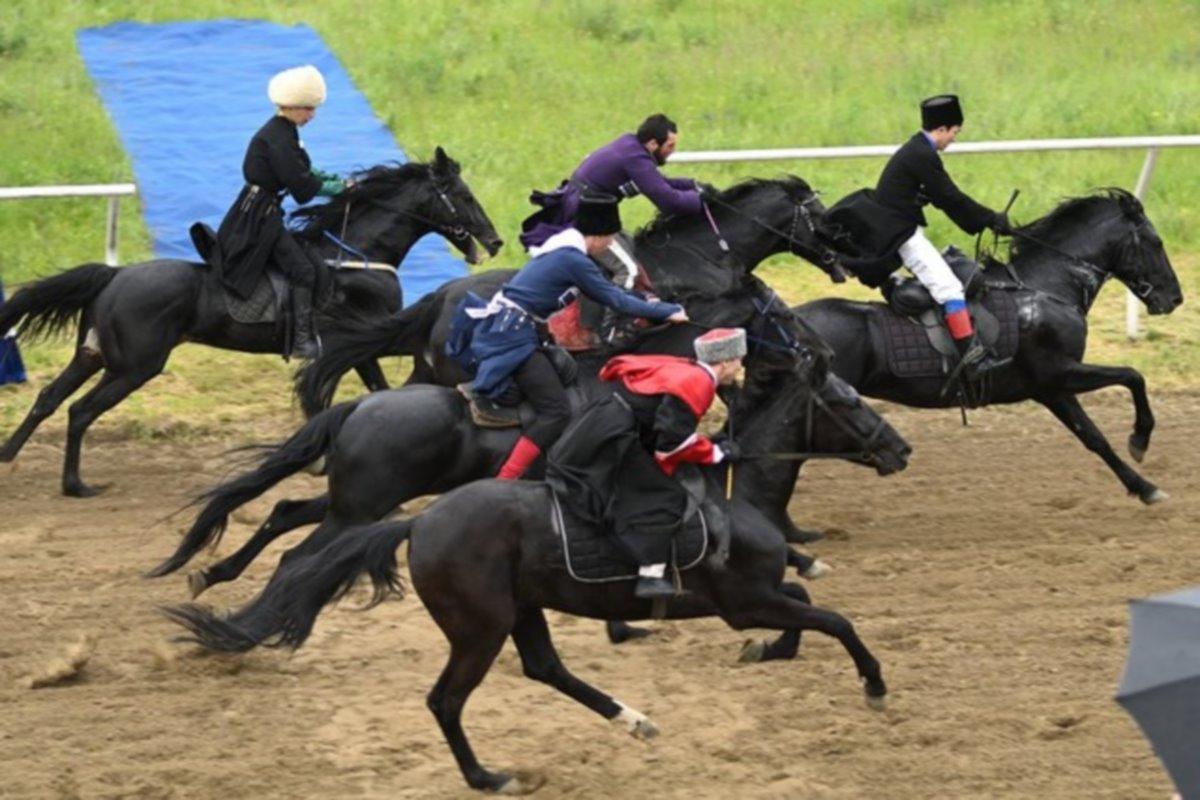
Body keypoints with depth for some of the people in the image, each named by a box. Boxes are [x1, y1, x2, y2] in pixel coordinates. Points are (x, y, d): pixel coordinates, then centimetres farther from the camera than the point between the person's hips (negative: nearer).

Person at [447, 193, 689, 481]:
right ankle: (504, 485, -22)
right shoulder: (574, 260, -16)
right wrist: (667, 311, -2)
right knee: (556, 412, -15)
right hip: (514, 336, -10)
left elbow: (607, 293, 22)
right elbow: (614, 299, -9)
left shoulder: (565, 247, 14)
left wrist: (647, 303, 19)